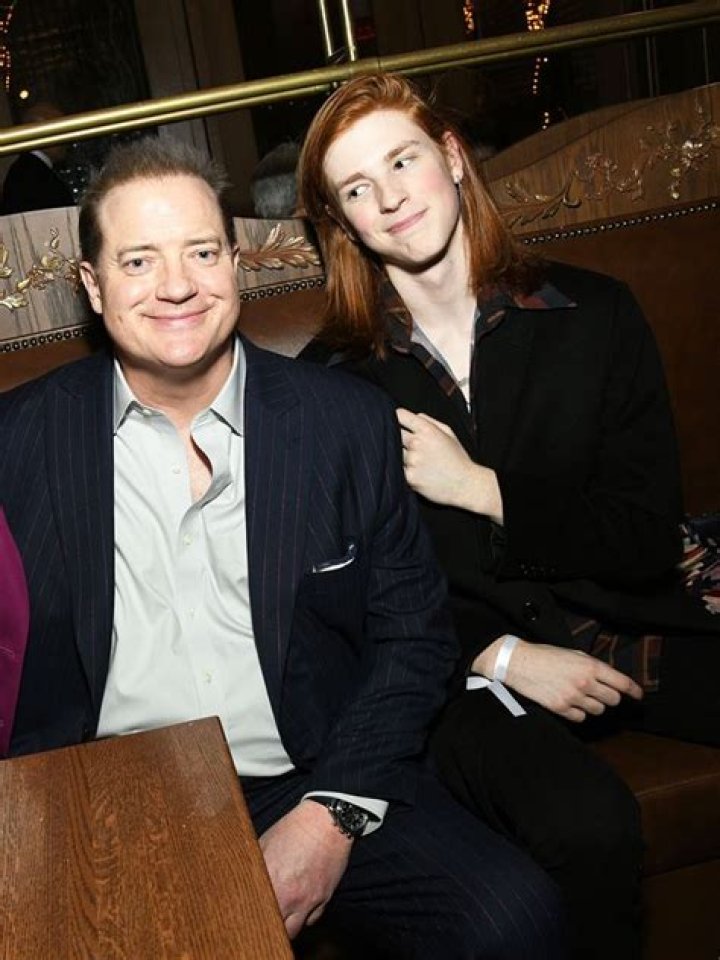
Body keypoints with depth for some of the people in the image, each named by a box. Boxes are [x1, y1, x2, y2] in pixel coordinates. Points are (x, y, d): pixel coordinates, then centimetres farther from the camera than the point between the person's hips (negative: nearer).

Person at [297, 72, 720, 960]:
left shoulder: (594, 315, 1)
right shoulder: (332, 379, -1)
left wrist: (481, 489, -10)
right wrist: (501, 656, -11)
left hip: (621, 633, 2)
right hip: (459, 669, -2)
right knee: (587, 829, -31)